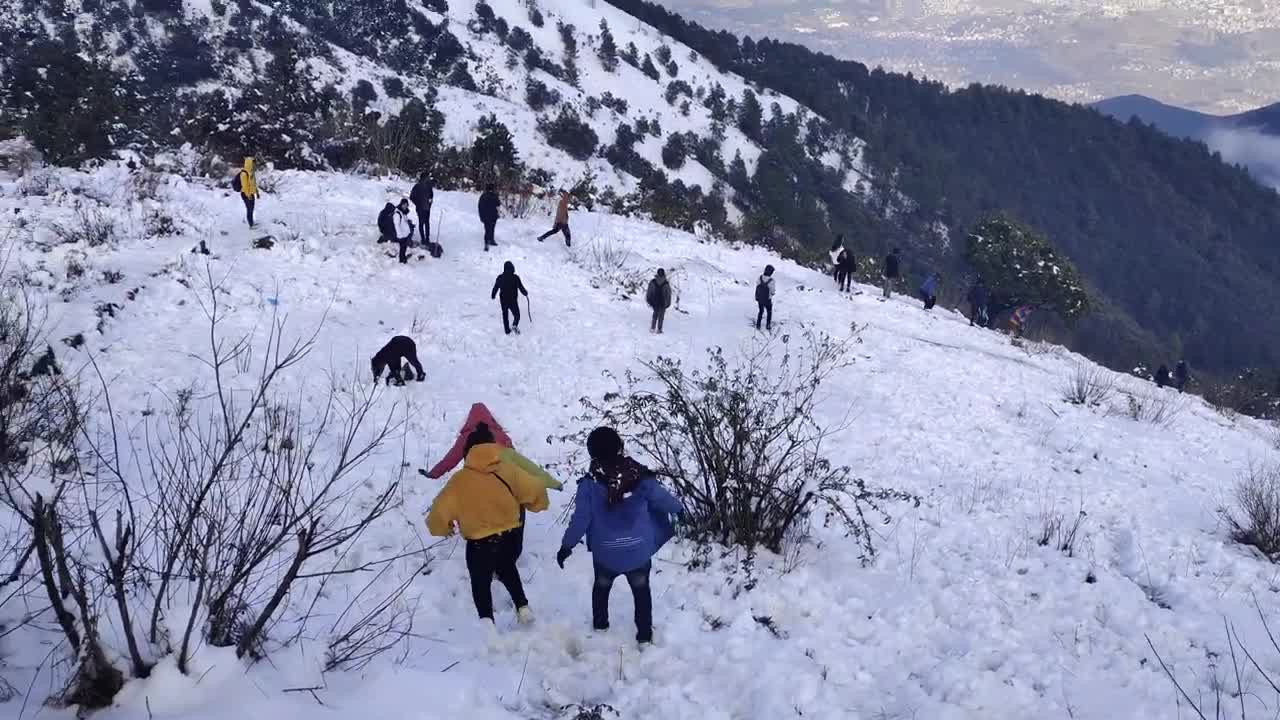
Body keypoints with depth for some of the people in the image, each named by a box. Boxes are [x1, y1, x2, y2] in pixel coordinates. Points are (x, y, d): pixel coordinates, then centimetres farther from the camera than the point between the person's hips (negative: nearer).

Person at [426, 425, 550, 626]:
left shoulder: (460, 479, -15)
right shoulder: (508, 470, -8)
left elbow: (441, 509, -16)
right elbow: (535, 489, -6)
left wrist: (441, 528, 5)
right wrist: (539, 504, 17)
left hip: (480, 543, -3)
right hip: (510, 537, 3)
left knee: (481, 582, 16)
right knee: (508, 570, 32)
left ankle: (487, 620, 0)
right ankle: (523, 607, 27)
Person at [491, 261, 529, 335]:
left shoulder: (500, 278, -6)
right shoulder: (515, 277, -15)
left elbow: (495, 288, 5)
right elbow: (521, 288, -10)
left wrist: (493, 295, 23)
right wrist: (525, 293, 11)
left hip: (503, 301, 3)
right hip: (513, 301, -3)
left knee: (505, 315, 21)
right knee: (517, 315, 10)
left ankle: (507, 330, 27)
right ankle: (514, 325, -18)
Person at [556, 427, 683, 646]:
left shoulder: (589, 484, -17)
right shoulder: (640, 476, -14)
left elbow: (580, 518, -14)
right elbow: (661, 498, -1)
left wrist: (567, 545, -1)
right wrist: (679, 509, 21)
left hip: (606, 553, 0)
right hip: (638, 550, 0)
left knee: (601, 587, 28)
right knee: (641, 590, 22)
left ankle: (600, 626, 41)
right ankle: (645, 635, 27)